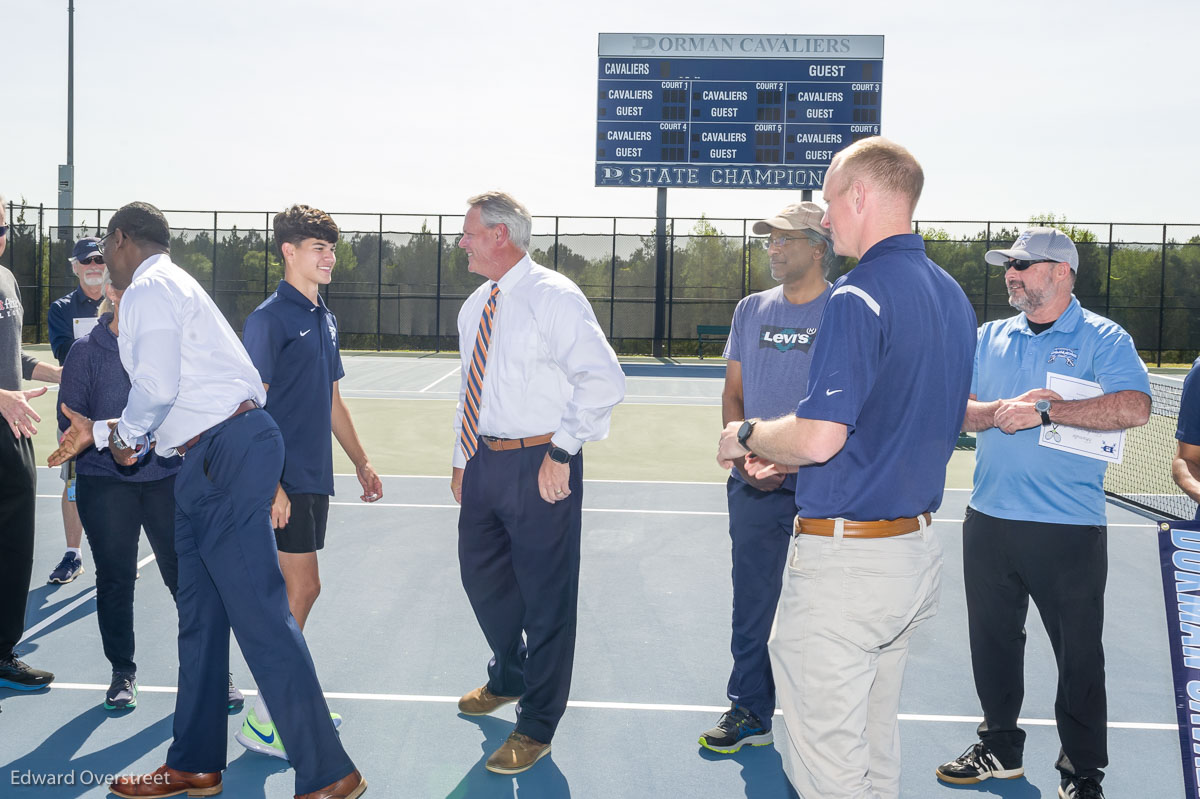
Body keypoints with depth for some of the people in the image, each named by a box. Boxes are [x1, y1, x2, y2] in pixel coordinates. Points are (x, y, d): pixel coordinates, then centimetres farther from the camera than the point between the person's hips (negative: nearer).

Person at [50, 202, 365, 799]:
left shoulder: (148, 288, -8)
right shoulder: (171, 286, 24)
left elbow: (156, 388, -17)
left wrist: (126, 435, 1)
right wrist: (99, 433, 28)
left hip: (227, 453, -11)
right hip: (209, 461, 11)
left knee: (259, 614, -10)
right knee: (200, 613, 16)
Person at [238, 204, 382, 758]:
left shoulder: (324, 319, 15)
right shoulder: (270, 318, -10)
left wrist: (361, 462, 21)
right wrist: (269, 483, -20)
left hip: (313, 478, 8)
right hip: (284, 483, -8)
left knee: (293, 592, 13)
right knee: (302, 590, -8)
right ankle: (261, 721, 2)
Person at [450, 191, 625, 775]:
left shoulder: (554, 297, -12)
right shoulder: (474, 308, 12)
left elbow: (603, 380, -18)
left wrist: (561, 452, -20)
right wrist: (461, 460, 21)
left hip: (539, 465, -8)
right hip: (483, 460, 8)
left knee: (546, 596, 2)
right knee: (482, 575, 21)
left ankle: (537, 726, 18)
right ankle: (508, 678, 47)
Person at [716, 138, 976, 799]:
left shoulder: (859, 295, -18)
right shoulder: (953, 297, 11)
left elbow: (820, 437, -25)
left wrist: (748, 435, -4)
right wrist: (787, 459, 15)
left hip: (843, 557, -10)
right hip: (917, 551, 10)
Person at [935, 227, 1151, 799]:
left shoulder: (1102, 338, -4)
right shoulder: (990, 338, 12)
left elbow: (1135, 408, -20)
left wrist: (1045, 412, -22)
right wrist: (996, 412, -14)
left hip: (1069, 530, -5)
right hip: (988, 521, 5)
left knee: (1079, 654, 4)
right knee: (992, 640, 15)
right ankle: (1000, 748, 32)